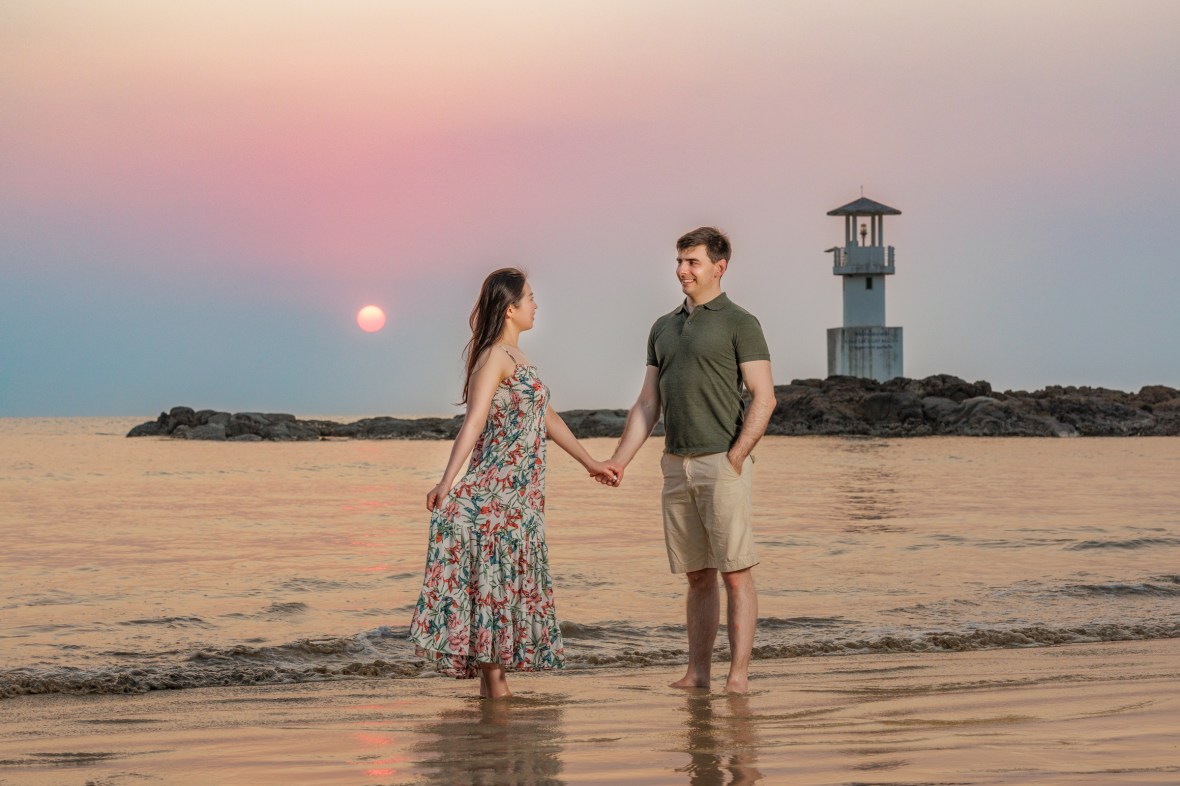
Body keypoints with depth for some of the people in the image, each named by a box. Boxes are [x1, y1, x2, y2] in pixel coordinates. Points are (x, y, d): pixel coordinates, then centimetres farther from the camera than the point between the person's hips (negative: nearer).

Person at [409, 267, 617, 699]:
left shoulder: (517, 358, 17)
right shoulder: (495, 357, -12)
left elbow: (547, 417, 28)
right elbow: (473, 422, -23)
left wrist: (590, 462, 35)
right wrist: (446, 483, -32)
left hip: (521, 494, 9)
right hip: (494, 492, -9)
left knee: (513, 582, 9)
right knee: (493, 581, -6)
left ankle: (493, 679, 13)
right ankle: (493, 684, -3)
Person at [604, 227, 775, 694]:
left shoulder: (739, 323, -2)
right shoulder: (664, 328, 17)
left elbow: (763, 397, -8)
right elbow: (647, 403, 17)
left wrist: (735, 457, -15)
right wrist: (619, 461, 8)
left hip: (722, 463, -6)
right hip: (677, 464, 6)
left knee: (736, 573, -6)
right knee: (698, 576, 8)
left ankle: (738, 674, -7)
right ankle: (697, 673, 10)